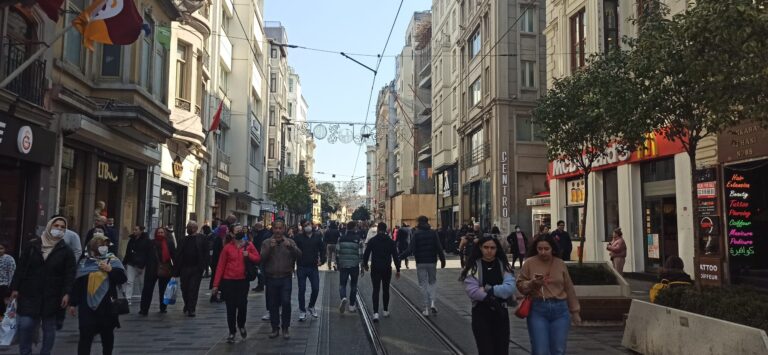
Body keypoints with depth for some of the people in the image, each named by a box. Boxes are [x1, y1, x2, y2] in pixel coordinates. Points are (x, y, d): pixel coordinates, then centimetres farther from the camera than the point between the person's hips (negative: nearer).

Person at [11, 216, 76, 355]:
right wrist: (15, 288, 0)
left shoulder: (66, 250, 0)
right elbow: (21, 268, 4)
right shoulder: (32, 245, 3)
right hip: (29, 294, 1)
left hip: (52, 296, 0)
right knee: (25, 325, -2)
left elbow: (70, 274, -4)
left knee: (49, 328, 8)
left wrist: (66, 293, -14)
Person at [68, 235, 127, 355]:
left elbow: (123, 279, -6)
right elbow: (77, 284, 7)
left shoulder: (113, 261, 2)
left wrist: (110, 269, -18)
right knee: (85, 337, -5)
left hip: (107, 306, 1)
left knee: (107, 335, 15)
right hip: (87, 306, 0)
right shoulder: (84, 262, 4)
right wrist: (73, 303, 7)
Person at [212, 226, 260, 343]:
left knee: (242, 305, -6)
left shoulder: (249, 245, 3)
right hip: (229, 281, 0)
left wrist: (249, 255, -16)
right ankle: (231, 332, 18)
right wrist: (216, 284, -6)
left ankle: (241, 325, 24)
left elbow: (258, 258, 4)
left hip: (243, 281, 1)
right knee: (231, 308, 5)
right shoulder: (227, 247, -2)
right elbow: (220, 266, -2)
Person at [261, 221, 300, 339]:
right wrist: (270, 248, -22)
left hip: (286, 278, -1)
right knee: (273, 305, 7)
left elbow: (299, 255, -8)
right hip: (271, 278, 1)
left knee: (286, 303, -8)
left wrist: (291, 247, -26)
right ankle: (275, 328, 20)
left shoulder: (290, 242, 5)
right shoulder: (266, 243, 5)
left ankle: (285, 329, 7)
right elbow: (262, 258, -7)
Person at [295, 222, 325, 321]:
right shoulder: (298, 237, -5)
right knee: (302, 290, 4)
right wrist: (294, 263, -15)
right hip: (301, 268, -2)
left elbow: (322, 249, 9)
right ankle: (302, 311, 16)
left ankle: (311, 307, 29)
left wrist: (322, 260, -1)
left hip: (313, 267, 2)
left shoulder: (317, 236, 3)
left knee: (316, 289, 5)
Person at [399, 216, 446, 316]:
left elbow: (411, 249, -14)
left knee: (424, 284, 6)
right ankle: (432, 302, -3)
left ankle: (426, 308, 6)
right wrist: (442, 260, 5)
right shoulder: (433, 233, -1)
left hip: (420, 263, -2)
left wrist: (400, 257, -7)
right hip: (432, 262, 2)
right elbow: (439, 248, -4)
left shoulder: (416, 234, -8)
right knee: (432, 282, 17)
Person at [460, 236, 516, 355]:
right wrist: (490, 299, -20)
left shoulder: (503, 265, 3)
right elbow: (471, 290, -15)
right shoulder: (473, 266, -4)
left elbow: (510, 288, -11)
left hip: (500, 312, 3)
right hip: (481, 313, -3)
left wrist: (489, 290, -18)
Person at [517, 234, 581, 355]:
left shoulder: (560, 263, 6)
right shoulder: (529, 263, -1)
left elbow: (569, 288, 12)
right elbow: (520, 285, 2)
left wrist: (574, 311, 15)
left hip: (560, 309, 3)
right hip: (537, 310, -2)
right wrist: (532, 283, -17)